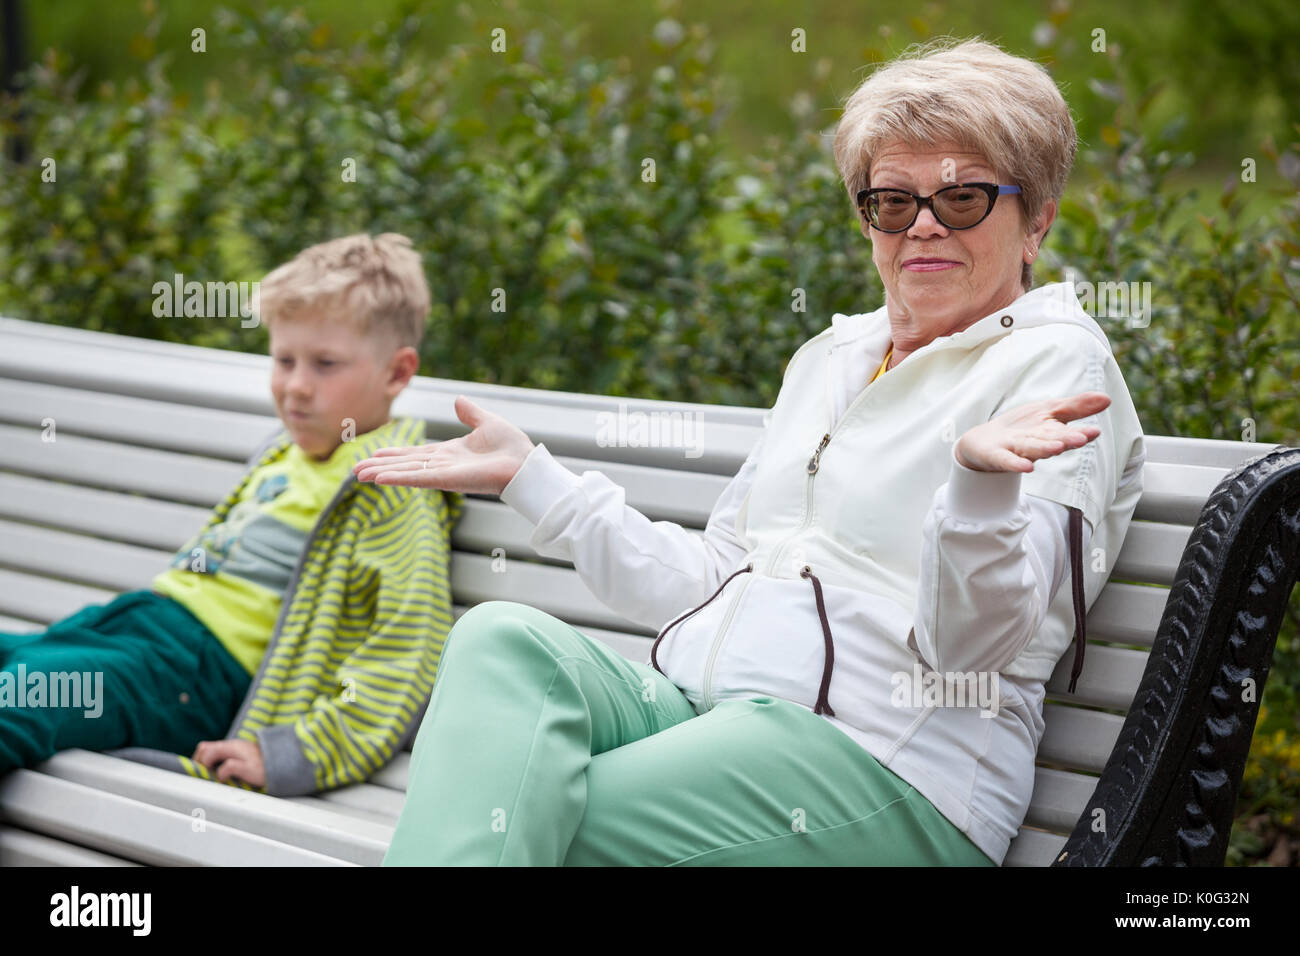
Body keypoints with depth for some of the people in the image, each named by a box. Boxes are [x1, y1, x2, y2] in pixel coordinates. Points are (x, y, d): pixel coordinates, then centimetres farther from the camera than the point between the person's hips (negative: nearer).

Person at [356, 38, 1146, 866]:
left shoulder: (1057, 363, 0)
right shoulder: (829, 357, 23)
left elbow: (973, 641, -13)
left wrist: (981, 476, -33)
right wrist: (530, 477, 23)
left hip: (885, 761, -7)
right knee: (504, 638, -25)